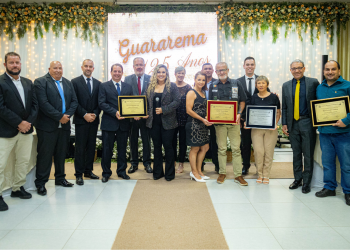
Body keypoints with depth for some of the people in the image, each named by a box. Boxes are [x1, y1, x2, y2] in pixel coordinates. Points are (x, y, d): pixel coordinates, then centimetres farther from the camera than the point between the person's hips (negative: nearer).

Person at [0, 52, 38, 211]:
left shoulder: (28, 83, 12)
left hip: (26, 129, 6)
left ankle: (17, 188, 28)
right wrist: (19, 123, -15)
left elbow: (35, 104, 8)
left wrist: (28, 122, -6)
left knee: (23, 161, 13)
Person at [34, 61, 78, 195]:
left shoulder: (68, 83, 14)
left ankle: (60, 178, 27)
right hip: (47, 125, -5)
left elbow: (74, 101, 8)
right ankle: (40, 183, 12)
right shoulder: (40, 82, -4)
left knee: (61, 153, 14)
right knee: (45, 154, 1)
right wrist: (59, 117, -16)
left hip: (64, 124, 6)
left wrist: (67, 115, -8)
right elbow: (43, 103, -15)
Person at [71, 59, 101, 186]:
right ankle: (79, 174, 6)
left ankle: (88, 170, 20)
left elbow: (100, 102, 9)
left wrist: (95, 114, -6)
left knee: (91, 146, 9)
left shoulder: (98, 83, 11)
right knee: (80, 147, -1)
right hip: (81, 120, -4)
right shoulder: (75, 82, 0)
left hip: (94, 120, 4)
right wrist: (84, 115, -12)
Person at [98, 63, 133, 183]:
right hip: (109, 123, -3)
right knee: (107, 149, 5)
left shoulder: (128, 87, 12)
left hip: (124, 123, 3)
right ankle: (106, 173, 19)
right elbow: (101, 103, -7)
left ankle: (122, 171, 25)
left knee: (122, 149, 11)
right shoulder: (104, 86, 2)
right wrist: (115, 112, -18)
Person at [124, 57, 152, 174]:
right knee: (133, 140, 11)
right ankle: (134, 163, 23)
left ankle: (147, 163, 21)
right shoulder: (128, 79, 3)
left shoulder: (151, 79, 1)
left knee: (146, 140, 8)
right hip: (132, 116, 1)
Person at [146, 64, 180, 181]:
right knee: (157, 146, 11)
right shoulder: (150, 87, 10)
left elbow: (176, 101, -9)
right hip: (154, 121, 4)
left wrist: (163, 109, -17)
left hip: (167, 122, -4)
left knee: (168, 146, 1)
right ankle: (157, 172, 22)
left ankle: (169, 173, 15)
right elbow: (147, 102, 12)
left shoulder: (172, 86, -1)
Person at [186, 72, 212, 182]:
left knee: (205, 147, 12)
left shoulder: (203, 93, 16)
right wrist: (202, 119, -17)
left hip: (202, 124, 9)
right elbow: (189, 110, -15)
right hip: (193, 124, -9)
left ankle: (199, 171, 24)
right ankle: (194, 172, 14)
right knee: (195, 148, 1)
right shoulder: (191, 93, -9)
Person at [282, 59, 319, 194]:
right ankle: (297, 179, 27)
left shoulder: (313, 83, -1)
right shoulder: (286, 85, 9)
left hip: (307, 123, -3)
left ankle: (306, 182, 15)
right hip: (293, 124, 3)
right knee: (296, 153, 13)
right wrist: (284, 123, 4)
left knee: (308, 154, 3)